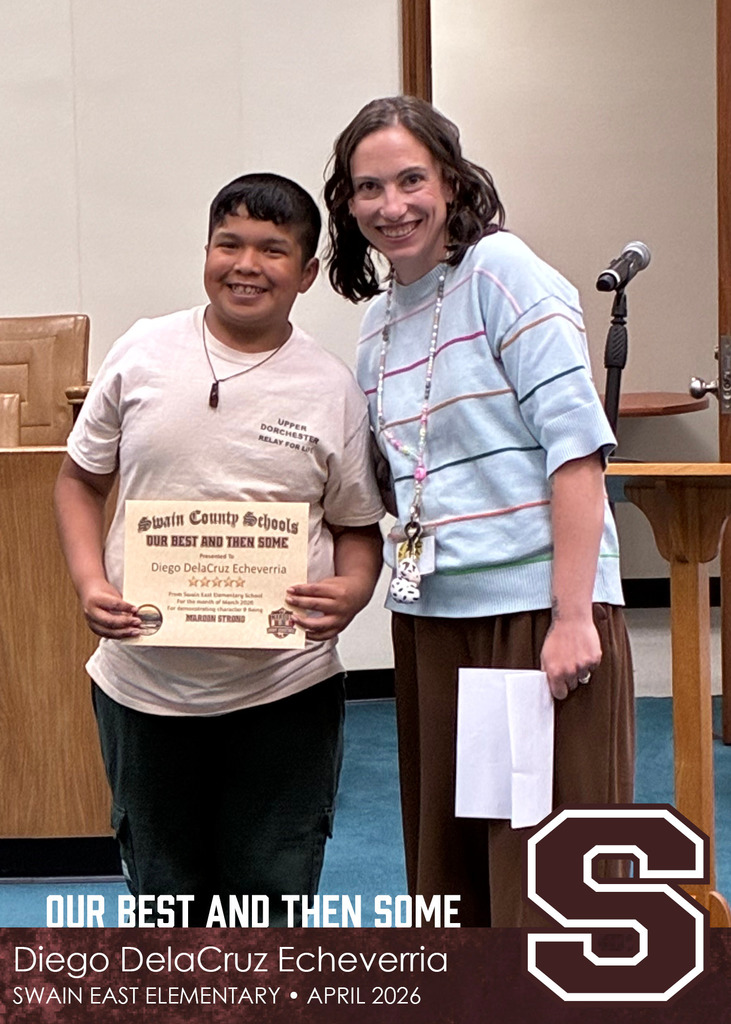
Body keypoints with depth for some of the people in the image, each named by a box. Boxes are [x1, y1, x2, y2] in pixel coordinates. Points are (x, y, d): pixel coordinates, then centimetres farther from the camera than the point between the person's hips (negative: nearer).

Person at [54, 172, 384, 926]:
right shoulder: (142, 353, 0)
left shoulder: (331, 388, -2)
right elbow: (80, 479, 8)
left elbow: (356, 526, 6)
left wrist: (351, 591, -16)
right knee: (164, 891, 17)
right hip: (144, 682, 1)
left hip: (285, 691, -1)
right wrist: (90, 584, -8)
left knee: (272, 894, 11)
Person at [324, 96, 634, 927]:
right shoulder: (379, 323, 14)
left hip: (536, 608, -7)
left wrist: (573, 615, -20)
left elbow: (575, 441, -15)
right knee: (452, 869, 14)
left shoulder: (501, 271, -7)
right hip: (430, 617, 7)